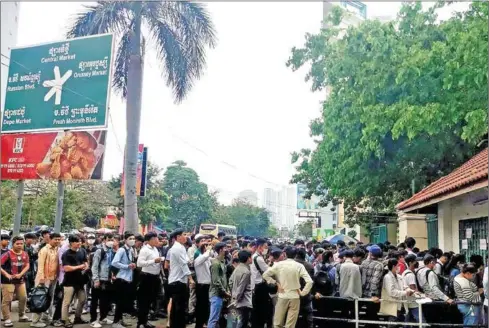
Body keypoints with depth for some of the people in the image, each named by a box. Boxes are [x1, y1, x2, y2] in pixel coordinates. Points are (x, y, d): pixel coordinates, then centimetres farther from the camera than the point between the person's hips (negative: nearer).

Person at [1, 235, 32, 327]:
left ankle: (22, 316, 29)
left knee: (23, 298, 13)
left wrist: (20, 274, -9)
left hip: (20, 280, 6)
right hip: (8, 281, -6)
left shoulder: (25, 254, 3)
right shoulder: (7, 254, -13)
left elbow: (27, 266, 6)